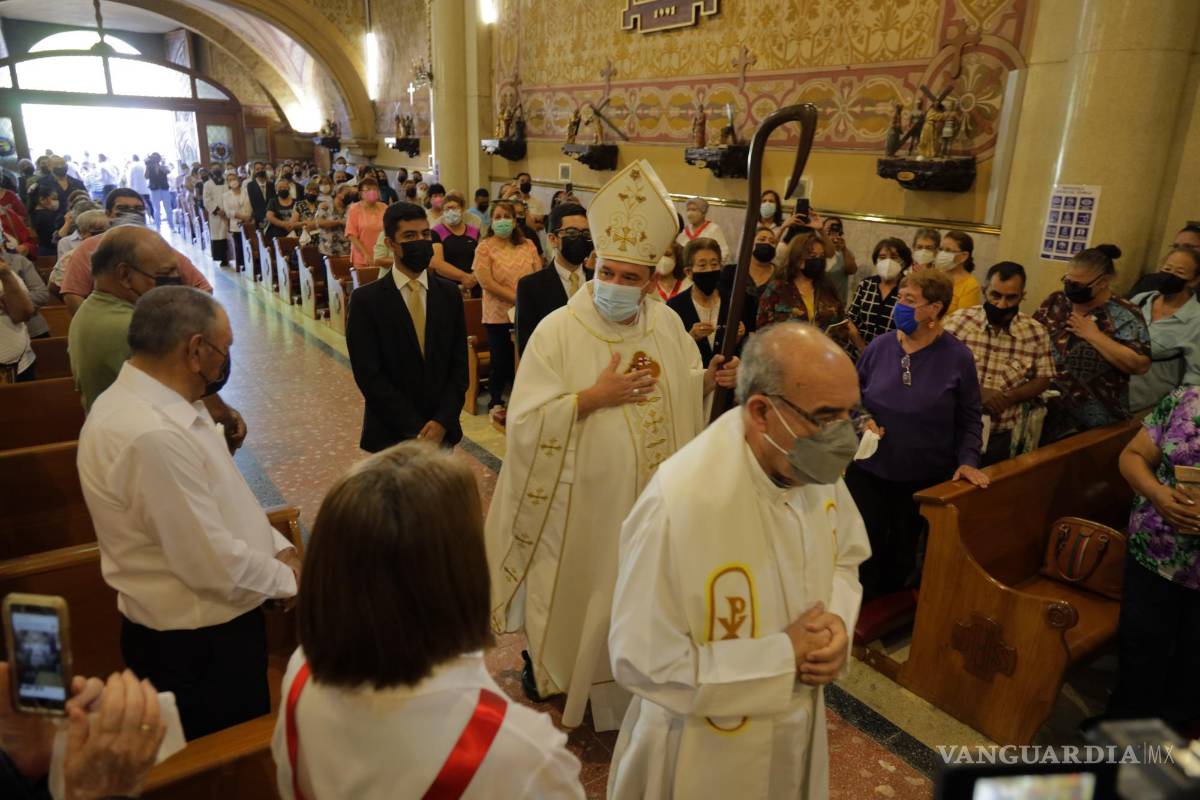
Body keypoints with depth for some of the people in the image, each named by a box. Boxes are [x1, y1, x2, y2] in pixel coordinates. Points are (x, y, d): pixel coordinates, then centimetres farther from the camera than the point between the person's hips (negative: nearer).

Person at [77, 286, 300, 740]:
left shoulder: (151, 403, 1)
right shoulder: (152, 436, -32)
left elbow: (221, 499, 11)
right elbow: (214, 563, -28)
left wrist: (277, 547, 1)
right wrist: (287, 579, -10)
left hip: (208, 623, 9)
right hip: (197, 642, -9)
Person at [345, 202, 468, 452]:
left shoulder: (450, 293, 4)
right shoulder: (366, 300, -6)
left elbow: (459, 365, 2)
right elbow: (369, 376, -10)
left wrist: (443, 421, -10)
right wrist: (415, 430, -14)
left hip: (442, 431, 3)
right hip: (391, 434, -2)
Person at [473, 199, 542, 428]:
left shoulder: (527, 245, 7)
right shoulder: (485, 247, -2)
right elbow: (487, 282, -12)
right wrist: (517, 298, -16)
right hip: (499, 315, -2)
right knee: (501, 362, 5)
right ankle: (496, 403, 26)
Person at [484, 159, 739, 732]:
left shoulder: (666, 323, -1)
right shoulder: (559, 330, -15)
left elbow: (684, 395, 9)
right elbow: (526, 421, -19)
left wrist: (710, 380, -12)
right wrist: (596, 396, -28)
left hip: (652, 498, 4)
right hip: (582, 502, -4)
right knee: (576, 591, 14)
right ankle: (547, 662, 44)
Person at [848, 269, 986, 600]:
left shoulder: (958, 357, -8)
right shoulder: (880, 346, -3)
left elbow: (970, 417, 0)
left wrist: (967, 460, -11)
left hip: (925, 479, -1)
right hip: (868, 470, 1)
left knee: (902, 552, 14)